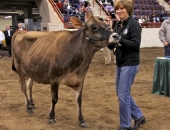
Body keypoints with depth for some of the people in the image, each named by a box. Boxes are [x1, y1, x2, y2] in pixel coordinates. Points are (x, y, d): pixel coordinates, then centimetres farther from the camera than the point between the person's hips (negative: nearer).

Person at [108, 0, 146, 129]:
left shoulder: (134, 24, -12)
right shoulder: (118, 25, 11)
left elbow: (136, 45, -20)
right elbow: (112, 46, 12)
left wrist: (120, 39, -27)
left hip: (130, 64, -9)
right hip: (120, 63, 9)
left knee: (123, 94, -4)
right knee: (121, 93, 15)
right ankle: (138, 116, 31)